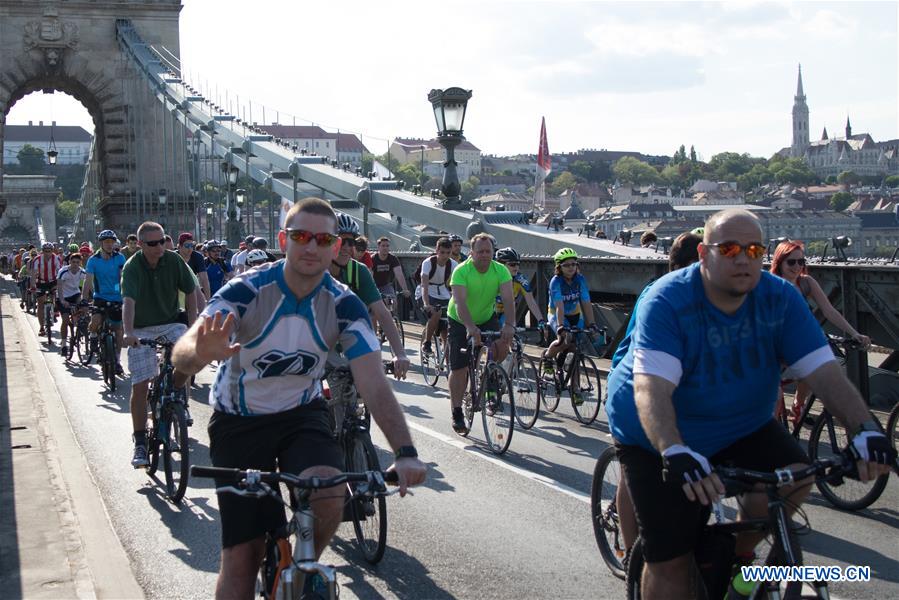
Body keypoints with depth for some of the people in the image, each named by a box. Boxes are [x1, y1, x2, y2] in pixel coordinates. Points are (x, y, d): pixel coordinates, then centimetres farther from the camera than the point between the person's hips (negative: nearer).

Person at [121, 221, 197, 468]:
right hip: (142, 330, -2)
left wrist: (192, 326, -8)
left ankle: (178, 391, 4)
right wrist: (128, 333, -44)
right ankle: (140, 443, 4)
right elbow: (129, 302, -30)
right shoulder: (132, 267, -17)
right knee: (139, 386, -7)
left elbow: (190, 293, 1)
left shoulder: (174, 261, -8)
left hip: (170, 323, 2)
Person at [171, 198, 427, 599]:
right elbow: (182, 354, -33)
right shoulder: (247, 290, -21)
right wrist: (202, 352, -58)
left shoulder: (344, 305, -14)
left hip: (301, 414, 2)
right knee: (241, 556, -6)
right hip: (239, 421, -1)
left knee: (328, 497, -28)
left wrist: (405, 453, -35)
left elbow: (375, 385, -20)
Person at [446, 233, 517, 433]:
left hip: (487, 318, 3)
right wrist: (470, 327, -53)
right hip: (460, 322, -2)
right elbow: (460, 302, -37)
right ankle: (457, 413, 6)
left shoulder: (501, 271, -18)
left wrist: (509, 325, -46)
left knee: (503, 345, -24)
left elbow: (508, 299, -29)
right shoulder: (461, 271, -26)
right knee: (459, 369, -7)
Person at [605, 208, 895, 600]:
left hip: (740, 426, 4)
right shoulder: (667, 300, -25)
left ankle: (738, 556, 3)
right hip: (658, 438, -4)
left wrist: (865, 430, -37)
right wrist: (675, 453, -54)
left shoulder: (780, 299, -13)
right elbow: (651, 390, -37)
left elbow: (825, 373, -19)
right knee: (671, 563, -7)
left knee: (795, 476, -23)